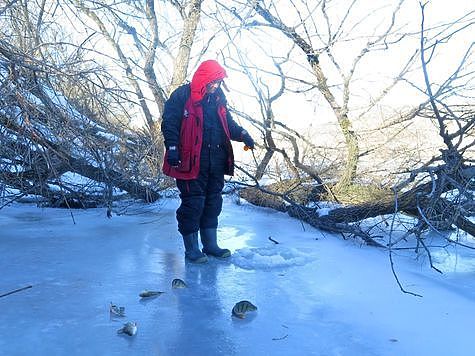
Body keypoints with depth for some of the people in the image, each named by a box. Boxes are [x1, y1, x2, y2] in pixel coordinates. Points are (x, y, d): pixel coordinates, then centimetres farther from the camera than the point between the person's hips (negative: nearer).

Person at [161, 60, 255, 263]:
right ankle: (191, 249, 12)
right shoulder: (182, 95, -5)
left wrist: (242, 134, 4)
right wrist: (172, 148, -18)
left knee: (213, 202, 12)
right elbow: (169, 123, -8)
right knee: (193, 203, -2)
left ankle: (210, 245, 26)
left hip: (216, 161, 7)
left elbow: (228, 123, 22)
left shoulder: (218, 98, 16)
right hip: (191, 161, -7)